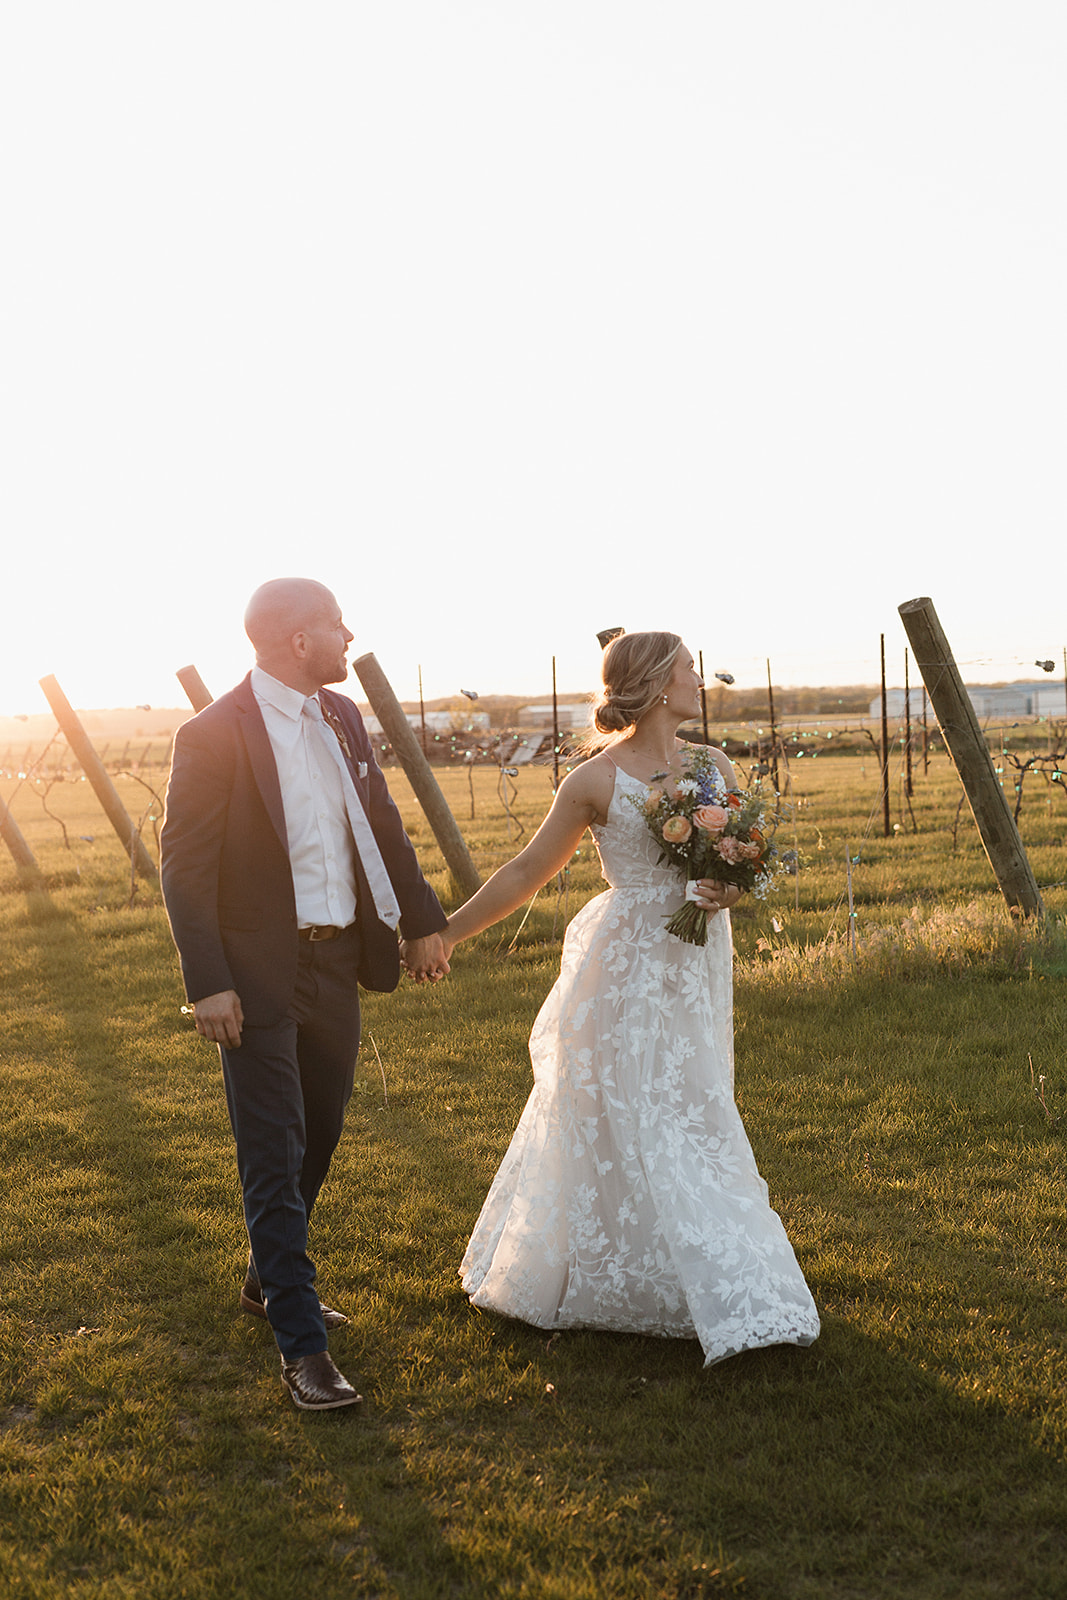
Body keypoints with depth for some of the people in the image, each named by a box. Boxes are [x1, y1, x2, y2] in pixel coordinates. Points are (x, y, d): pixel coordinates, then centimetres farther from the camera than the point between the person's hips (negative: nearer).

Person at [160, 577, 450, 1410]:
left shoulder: (342, 717, 7)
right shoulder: (215, 735, -14)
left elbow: (383, 825, 15)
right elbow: (184, 866, -14)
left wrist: (423, 920, 11)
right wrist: (209, 984, -19)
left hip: (337, 963, 7)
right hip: (260, 977, -7)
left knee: (320, 1137, 19)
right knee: (275, 1156, -2)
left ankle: (272, 1280, 40)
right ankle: (301, 1344, 5)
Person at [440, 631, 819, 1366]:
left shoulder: (715, 767, 5)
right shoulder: (597, 780, -9)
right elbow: (527, 872, -2)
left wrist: (733, 890, -12)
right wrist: (445, 933, 0)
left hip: (699, 967, 5)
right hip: (628, 969, -5)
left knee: (688, 1121, 13)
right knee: (628, 1122, -1)